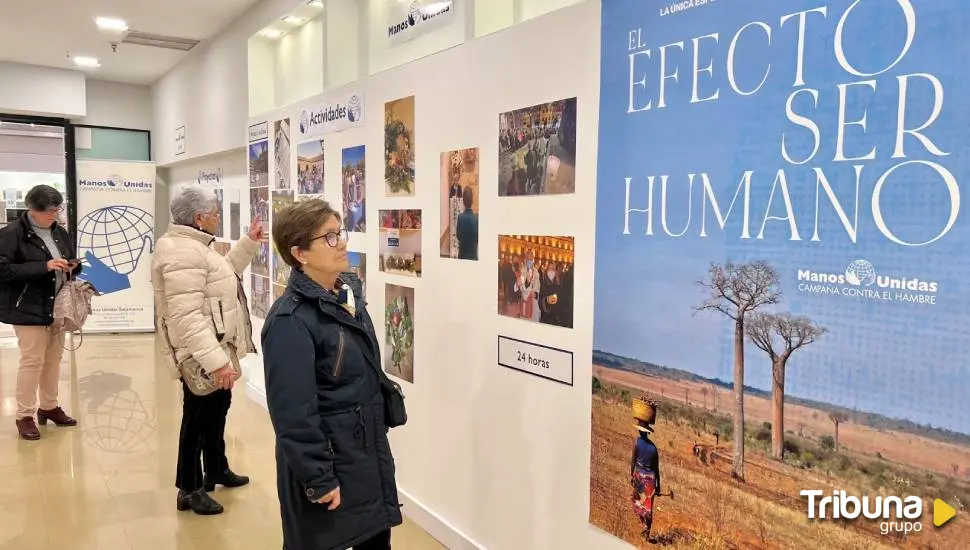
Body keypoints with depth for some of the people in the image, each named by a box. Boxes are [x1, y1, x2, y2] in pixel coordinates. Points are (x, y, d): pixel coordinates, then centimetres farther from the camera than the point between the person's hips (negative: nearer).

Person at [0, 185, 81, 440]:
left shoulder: (59, 232, 9)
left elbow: (71, 261, 21)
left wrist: (72, 266, -3)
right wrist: (44, 266, -24)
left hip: (57, 307, 6)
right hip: (28, 309, -6)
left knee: (54, 359, 13)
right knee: (32, 360, -3)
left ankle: (49, 407, 26)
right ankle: (24, 416, 9)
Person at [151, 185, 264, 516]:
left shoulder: (194, 246, 10)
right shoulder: (183, 253, -25)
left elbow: (224, 273, 24)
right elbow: (187, 317, -32)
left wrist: (249, 243, 18)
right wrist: (215, 360, -36)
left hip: (214, 352, 11)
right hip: (200, 358, -11)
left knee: (217, 410, 25)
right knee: (199, 419, 3)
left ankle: (217, 470, 43)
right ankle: (189, 490, 20)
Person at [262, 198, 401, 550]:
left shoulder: (348, 292, 4)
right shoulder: (290, 321, -23)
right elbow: (293, 414, -23)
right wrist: (319, 479, -19)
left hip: (368, 454, 8)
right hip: (328, 463, -7)